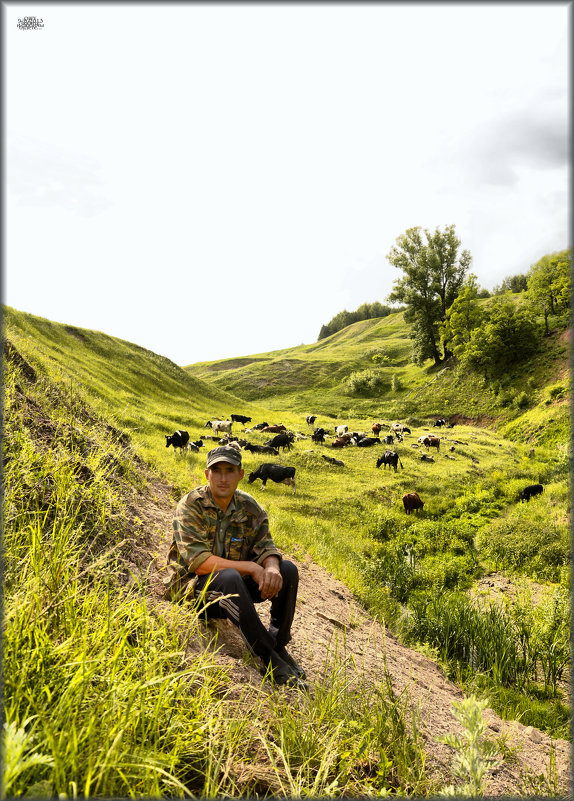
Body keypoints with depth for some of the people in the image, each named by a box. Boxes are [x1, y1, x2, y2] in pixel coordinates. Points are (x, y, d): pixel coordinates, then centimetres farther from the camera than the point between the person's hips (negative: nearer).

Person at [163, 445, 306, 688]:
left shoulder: (249, 508, 0)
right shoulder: (190, 506, -16)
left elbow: (265, 547, -4)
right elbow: (198, 562, -24)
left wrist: (271, 567, -29)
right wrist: (250, 567, -28)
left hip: (232, 586, 6)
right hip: (191, 586, -5)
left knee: (288, 570, -12)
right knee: (229, 577, -37)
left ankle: (279, 645, -2)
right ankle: (269, 658, -26)